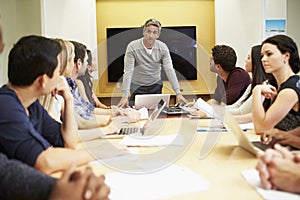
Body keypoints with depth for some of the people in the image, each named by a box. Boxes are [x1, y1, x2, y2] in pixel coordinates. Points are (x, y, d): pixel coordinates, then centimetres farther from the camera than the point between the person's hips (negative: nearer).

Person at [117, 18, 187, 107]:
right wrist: (124, 96, -28)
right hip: (138, 87, -2)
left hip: (156, 86, 2)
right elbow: (128, 72, -21)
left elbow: (169, 70, -12)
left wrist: (178, 93, -20)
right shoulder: (132, 47, -18)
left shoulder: (162, 47, -10)